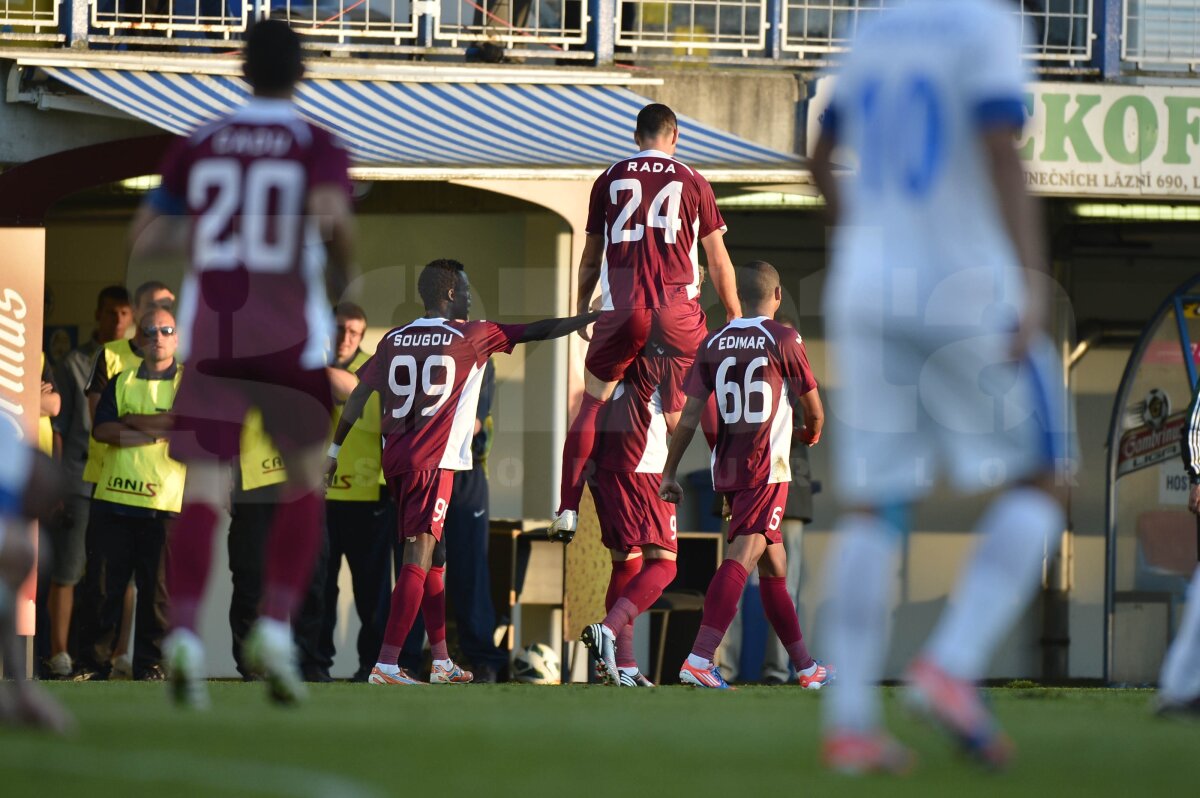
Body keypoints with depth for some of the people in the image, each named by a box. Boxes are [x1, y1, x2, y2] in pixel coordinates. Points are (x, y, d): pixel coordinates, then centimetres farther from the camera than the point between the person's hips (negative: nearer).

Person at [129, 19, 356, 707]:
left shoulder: (200, 147, 8)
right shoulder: (321, 148, -1)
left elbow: (144, 237, 9)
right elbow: (331, 213, -21)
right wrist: (343, 274, -2)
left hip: (210, 334, 2)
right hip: (290, 339, -2)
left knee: (206, 493, -3)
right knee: (307, 479, 17)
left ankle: (184, 631, -25)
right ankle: (276, 628, 1)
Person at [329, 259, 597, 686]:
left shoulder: (394, 340, 10)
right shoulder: (471, 336, -2)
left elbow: (359, 396, 10)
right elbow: (540, 331, 4)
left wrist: (335, 451, 18)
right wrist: (591, 318, 15)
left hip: (394, 459, 6)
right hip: (433, 462, -6)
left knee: (431, 558, 16)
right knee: (420, 557, -11)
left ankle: (442, 662, 23)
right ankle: (385, 664, -21)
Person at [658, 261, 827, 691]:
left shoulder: (713, 344, 8)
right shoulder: (783, 340, -4)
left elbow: (690, 414, 4)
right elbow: (813, 410, 5)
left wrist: (669, 472, 8)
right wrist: (810, 434, 28)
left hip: (727, 470, 6)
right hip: (767, 470, -6)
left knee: (774, 567, 16)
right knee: (741, 556, -16)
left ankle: (806, 666, 25)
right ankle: (699, 658, -31)